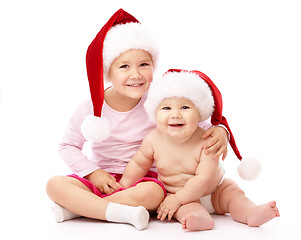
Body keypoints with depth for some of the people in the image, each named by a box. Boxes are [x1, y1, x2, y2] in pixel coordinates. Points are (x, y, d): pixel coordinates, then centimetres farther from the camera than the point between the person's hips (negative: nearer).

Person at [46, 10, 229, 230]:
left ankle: (78, 207, -22)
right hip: (101, 179, 2)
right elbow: (69, 146, 5)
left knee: (152, 193, -36)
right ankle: (121, 212, -31)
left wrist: (219, 131, -25)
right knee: (55, 185, -22)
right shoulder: (92, 108, -6)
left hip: (142, 179, -1)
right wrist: (93, 172, -10)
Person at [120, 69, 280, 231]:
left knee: (232, 191, -19)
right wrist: (123, 187, 5)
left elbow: (204, 179, -31)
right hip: (174, 192, -1)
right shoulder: (153, 140, -17)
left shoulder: (206, 142, -28)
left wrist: (176, 199, -33)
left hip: (214, 190, 1)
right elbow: (139, 164, 3)